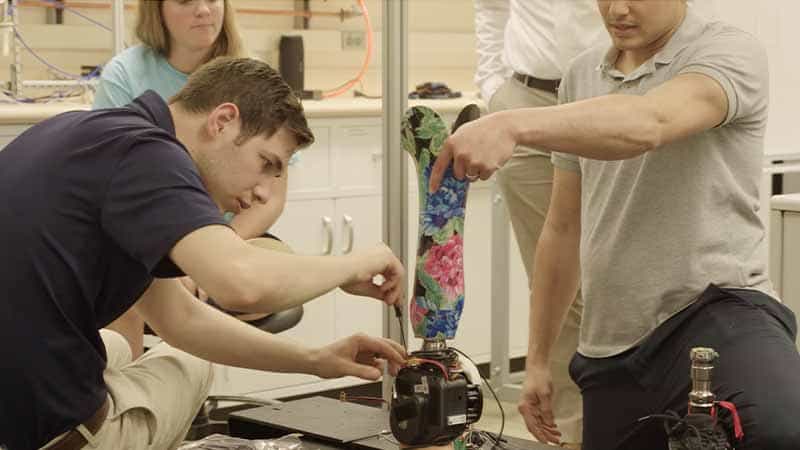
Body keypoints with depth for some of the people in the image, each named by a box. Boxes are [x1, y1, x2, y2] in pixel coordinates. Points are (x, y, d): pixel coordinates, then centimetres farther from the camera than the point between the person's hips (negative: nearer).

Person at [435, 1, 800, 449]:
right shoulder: (582, 76, 14)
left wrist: (510, 125, -42)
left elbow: (647, 124, -30)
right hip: (612, 352, 7)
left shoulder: (730, 53, -7)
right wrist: (538, 359, 20)